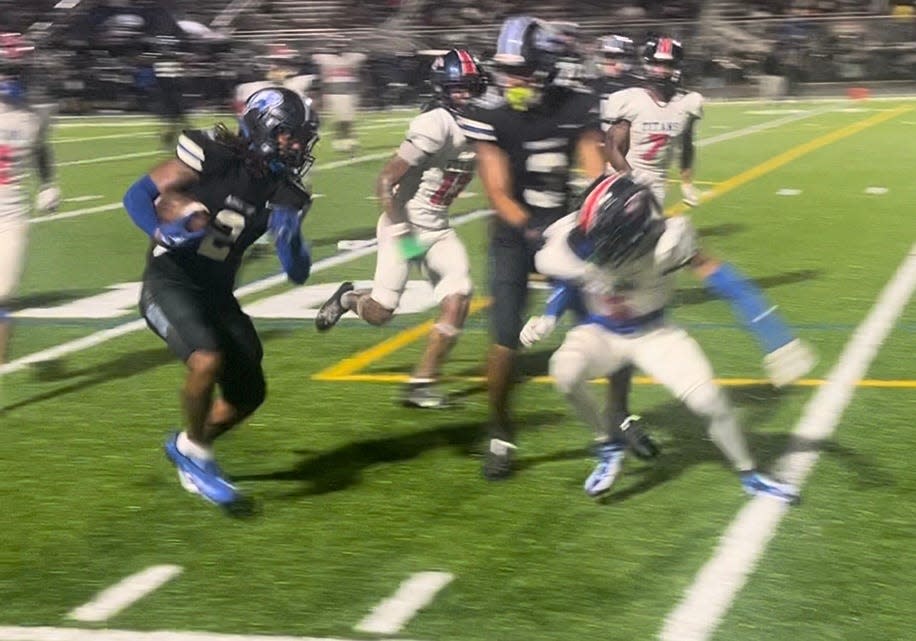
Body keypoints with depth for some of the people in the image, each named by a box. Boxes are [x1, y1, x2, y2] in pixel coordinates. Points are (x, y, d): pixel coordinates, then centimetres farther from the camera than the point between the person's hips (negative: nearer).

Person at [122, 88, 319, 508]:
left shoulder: (284, 193, 0)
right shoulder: (213, 157, -16)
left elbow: (298, 274, 1)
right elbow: (137, 195, -11)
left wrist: (290, 238, -19)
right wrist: (163, 232, -30)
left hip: (216, 293, 7)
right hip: (170, 282, -7)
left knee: (249, 393, 9)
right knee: (207, 362, -29)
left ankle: (186, 446, 35)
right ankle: (196, 455, -4)